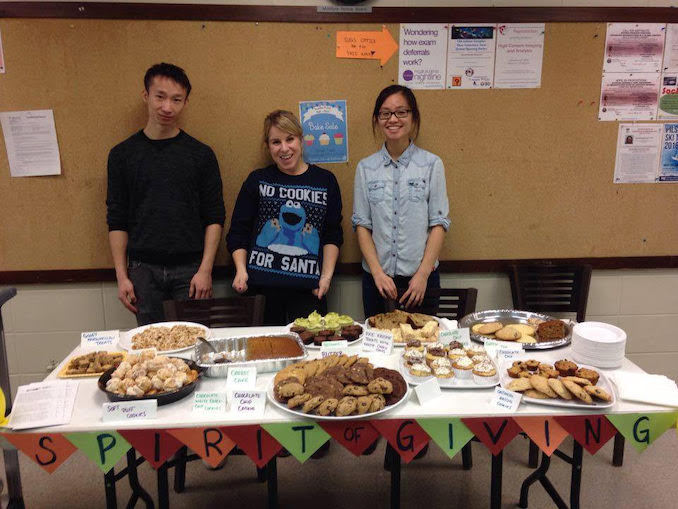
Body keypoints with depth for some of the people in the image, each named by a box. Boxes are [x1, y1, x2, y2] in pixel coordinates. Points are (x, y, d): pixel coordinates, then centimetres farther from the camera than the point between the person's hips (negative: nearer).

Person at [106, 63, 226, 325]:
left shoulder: (201, 154, 2)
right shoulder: (122, 154, 5)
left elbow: (214, 218, 1)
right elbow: (117, 222, 6)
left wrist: (205, 269, -8)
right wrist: (122, 276, 0)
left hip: (189, 270, -1)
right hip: (143, 271, 1)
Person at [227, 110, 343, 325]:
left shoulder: (325, 180, 9)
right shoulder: (257, 180, 7)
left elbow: (333, 235, 10)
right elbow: (238, 232, 8)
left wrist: (327, 275, 0)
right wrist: (241, 270, -5)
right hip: (262, 285, 0)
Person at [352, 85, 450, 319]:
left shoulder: (432, 164, -1)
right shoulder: (366, 168, 3)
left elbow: (439, 223, -3)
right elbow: (362, 224, 2)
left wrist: (423, 274, -10)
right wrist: (377, 272, -8)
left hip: (421, 276, -1)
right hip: (376, 276, 1)